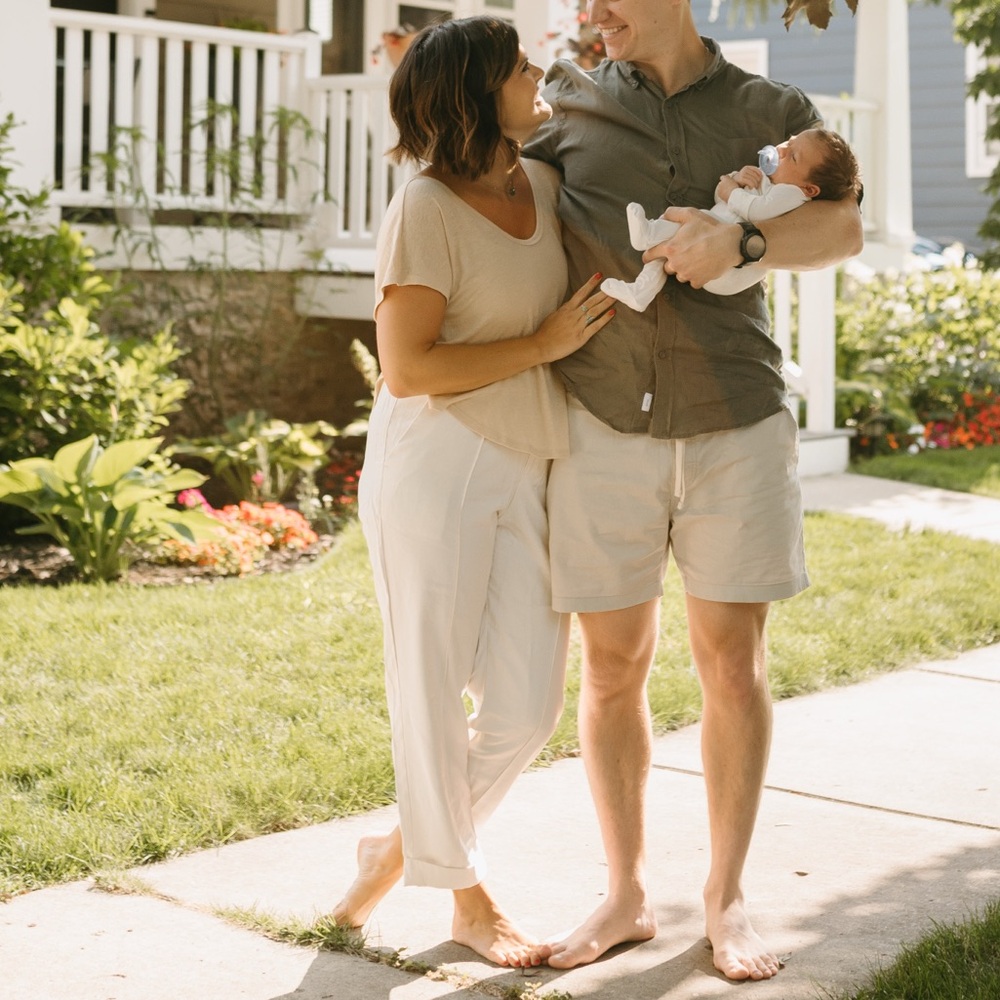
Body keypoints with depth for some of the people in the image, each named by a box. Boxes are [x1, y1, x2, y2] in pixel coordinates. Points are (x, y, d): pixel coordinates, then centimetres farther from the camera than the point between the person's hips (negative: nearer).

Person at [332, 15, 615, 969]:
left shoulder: (544, 183, 8)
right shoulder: (425, 208, -12)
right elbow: (407, 369, -16)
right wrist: (545, 344, -12)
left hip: (528, 476, 6)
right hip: (435, 464, -6)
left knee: (526, 706, 2)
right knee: (431, 690, 4)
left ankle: (403, 845, 25)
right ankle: (467, 899, 23)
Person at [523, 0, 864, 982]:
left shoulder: (773, 111, 5)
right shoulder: (566, 104, 8)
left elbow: (842, 227, -11)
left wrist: (741, 240, -27)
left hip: (733, 429, -1)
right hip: (602, 427, 1)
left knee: (732, 664, 3)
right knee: (612, 666, 5)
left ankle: (726, 898, 19)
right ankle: (625, 895, 20)